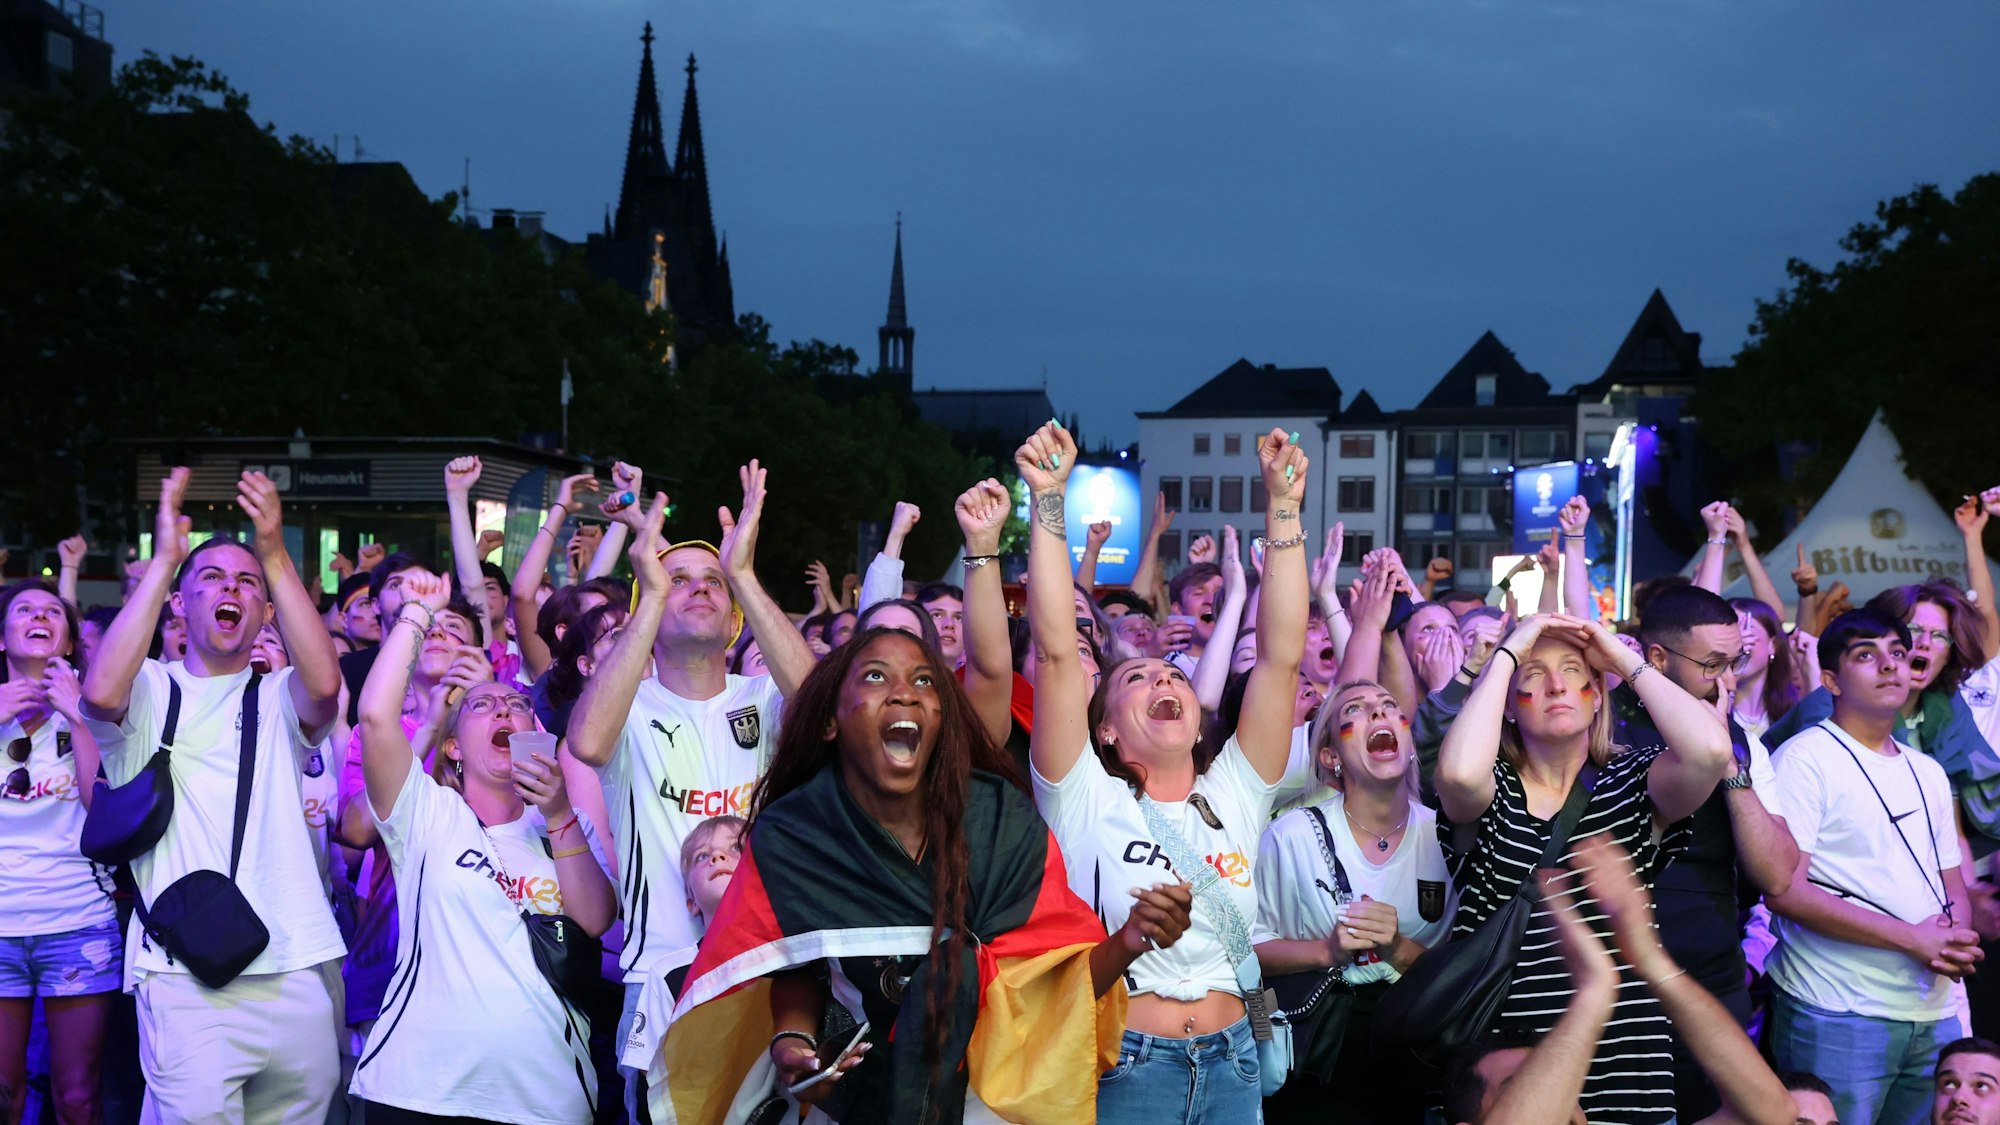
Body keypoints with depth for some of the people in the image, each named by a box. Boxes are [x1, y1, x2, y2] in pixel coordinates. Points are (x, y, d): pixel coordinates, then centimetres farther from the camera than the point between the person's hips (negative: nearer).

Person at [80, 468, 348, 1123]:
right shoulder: (151, 689, 10)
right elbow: (101, 693, -14)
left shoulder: (278, 700, 13)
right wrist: (164, 558, -11)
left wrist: (275, 555, -13)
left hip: (300, 970, 2)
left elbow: (325, 684, -10)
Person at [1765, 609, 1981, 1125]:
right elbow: (1784, 890, -14)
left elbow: (1953, 883, 20)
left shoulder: (1928, 772, 17)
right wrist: (1911, 938, -17)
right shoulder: (1805, 757, -6)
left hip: (1935, 1016, 7)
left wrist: (1955, 930, -4)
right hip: (1838, 1017, -6)